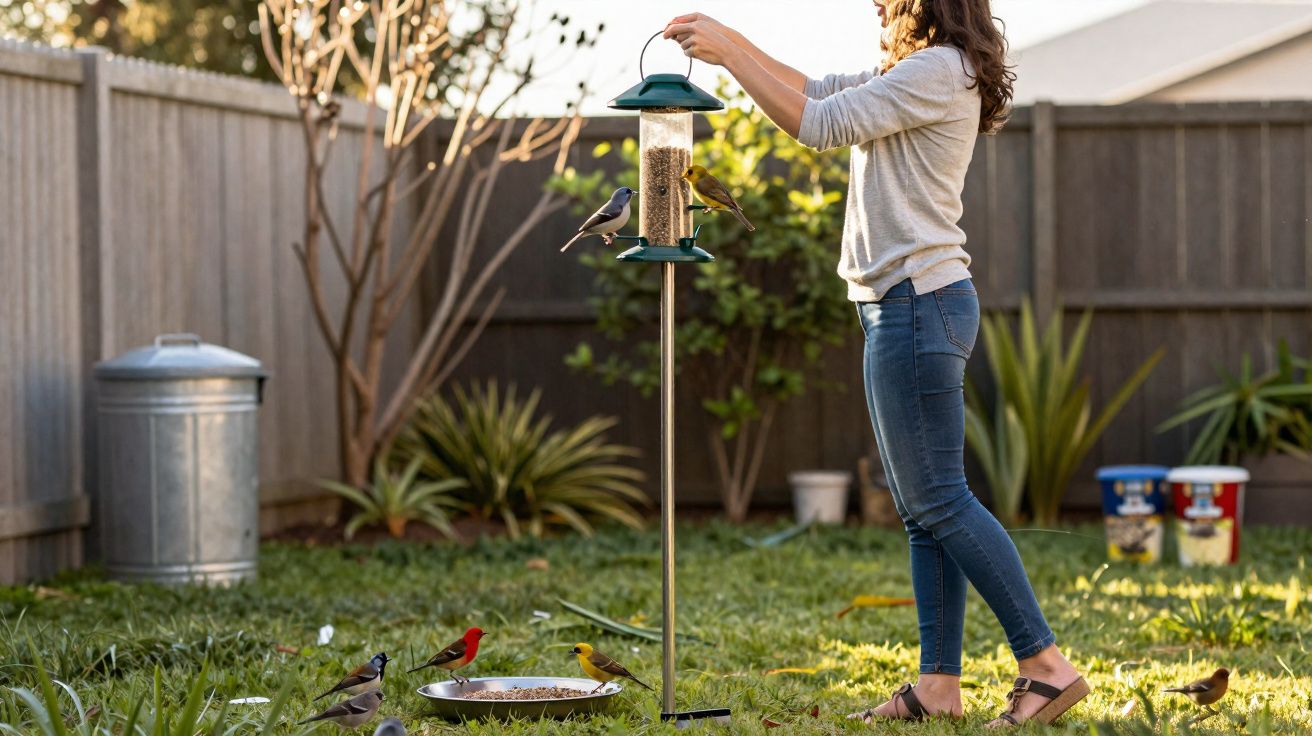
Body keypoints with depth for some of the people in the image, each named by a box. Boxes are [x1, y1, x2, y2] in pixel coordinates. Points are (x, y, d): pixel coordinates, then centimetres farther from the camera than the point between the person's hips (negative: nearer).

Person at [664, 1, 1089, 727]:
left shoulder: (940, 70, -13)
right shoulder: (916, 74, 18)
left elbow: (818, 123, -16)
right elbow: (815, 94, 20)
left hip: (918, 304, -10)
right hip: (905, 305, 10)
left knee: (938, 501, -9)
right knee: (924, 506, 8)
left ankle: (1046, 664, -7)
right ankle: (939, 684, 11)